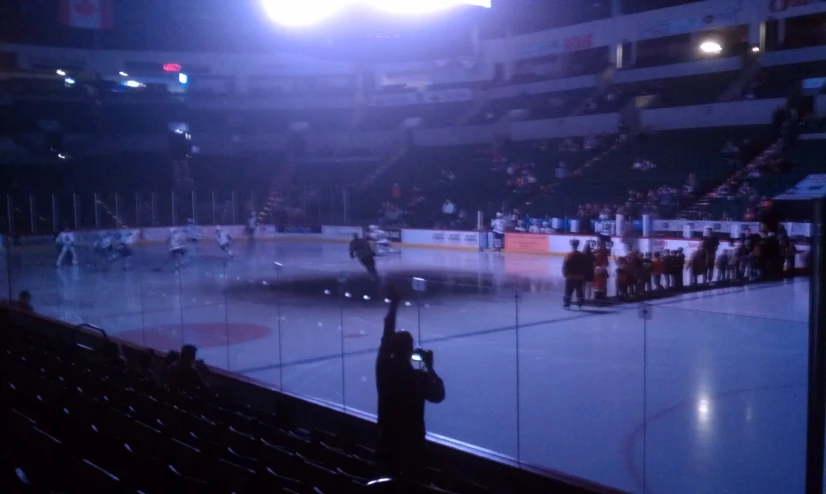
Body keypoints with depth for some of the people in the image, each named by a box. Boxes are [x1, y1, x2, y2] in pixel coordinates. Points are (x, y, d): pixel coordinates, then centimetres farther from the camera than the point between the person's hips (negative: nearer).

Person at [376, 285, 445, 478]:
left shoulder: (383, 368, -12)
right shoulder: (420, 378, -22)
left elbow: (387, 336, 0)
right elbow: (438, 395, -4)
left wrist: (393, 304, 6)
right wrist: (430, 367, -1)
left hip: (388, 439, 4)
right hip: (411, 442, -4)